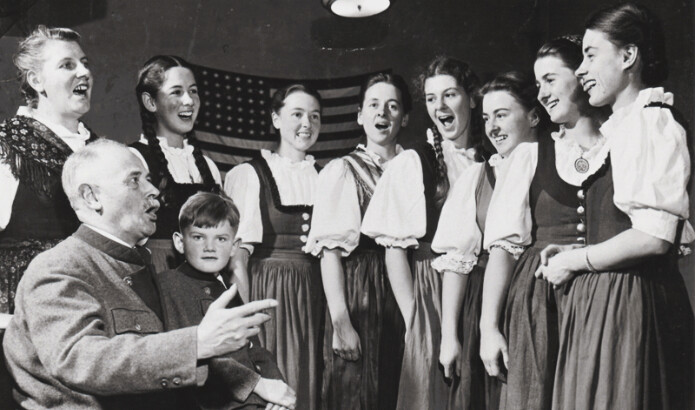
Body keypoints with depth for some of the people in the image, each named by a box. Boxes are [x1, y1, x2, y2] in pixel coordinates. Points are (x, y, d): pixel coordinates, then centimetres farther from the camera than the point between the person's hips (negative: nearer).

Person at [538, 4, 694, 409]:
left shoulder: (651, 122, -11)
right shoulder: (617, 128, 16)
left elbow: (653, 237, -20)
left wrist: (575, 261, -10)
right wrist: (578, 252, 7)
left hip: (631, 302, -8)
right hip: (601, 299, 8)